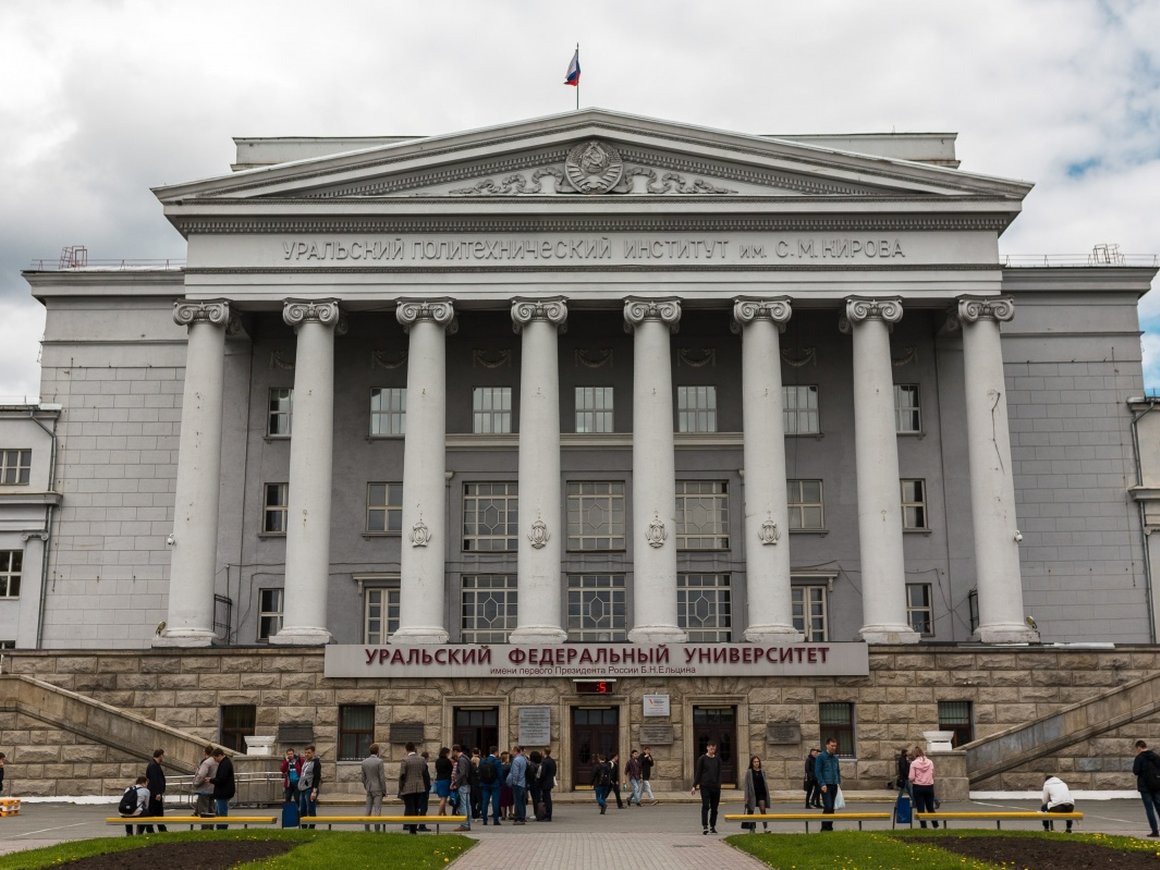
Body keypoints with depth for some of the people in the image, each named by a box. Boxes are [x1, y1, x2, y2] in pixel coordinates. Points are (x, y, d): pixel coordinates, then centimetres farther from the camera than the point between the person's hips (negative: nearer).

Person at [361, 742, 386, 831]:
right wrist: (384, 790, -5)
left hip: (369, 789, 5)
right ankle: (377, 830, -5)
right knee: (377, 810, -4)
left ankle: (366, 829, 10)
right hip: (378, 789, -5)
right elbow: (382, 778, -13)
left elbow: (363, 778, 9)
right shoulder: (379, 761, -12)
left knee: (368, 810, 10)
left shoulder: (364, 762, 4)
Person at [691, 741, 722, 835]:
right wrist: (694, 786, -4)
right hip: (705, 786, -4)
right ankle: (704, 826, -12)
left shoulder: (718, 760, 10)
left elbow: (719, 774, 14)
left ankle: (712, 826, 16)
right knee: (705, 806, -12)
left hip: (715, 787, 4)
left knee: (714, 808, 6)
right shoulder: (702, 759, 0)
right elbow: (697, 773, 0)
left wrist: (719, 785, 6)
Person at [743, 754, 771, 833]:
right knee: (750, 811, 6)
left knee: (763, 811, -10)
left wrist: (767, 794, 9)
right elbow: (746, 785, -2)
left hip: (761, 793, 1)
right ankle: (752, 828, 18)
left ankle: (766, 828, -15)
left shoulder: (762, 772, 8)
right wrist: (746, 797, -7)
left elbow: (765, 783, 13)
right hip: (752, 793, -1)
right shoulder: (749, 772, 0)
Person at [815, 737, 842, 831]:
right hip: (826, 785, -6)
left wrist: (839, 783, 10)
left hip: (834, 785, 6)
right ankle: (824, 827, -7)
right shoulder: (821, 756, -5)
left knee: (832, 808, 8)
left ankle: (829, 827, 14)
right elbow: (817, 771, -8)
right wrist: (822, 784, -15)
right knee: (828, 807, -13)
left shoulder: (835, 757, 14)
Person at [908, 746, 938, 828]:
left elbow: (911, 778, -13)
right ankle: (935, 824, 20)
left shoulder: (914, 763, -10)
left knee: (920, 808, 5)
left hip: (918, 787, -3)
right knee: (930, 807, 16)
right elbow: (933, 775, 5)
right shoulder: (930, 762, -1)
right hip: (929, 787, 3)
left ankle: (924, 826, 6)